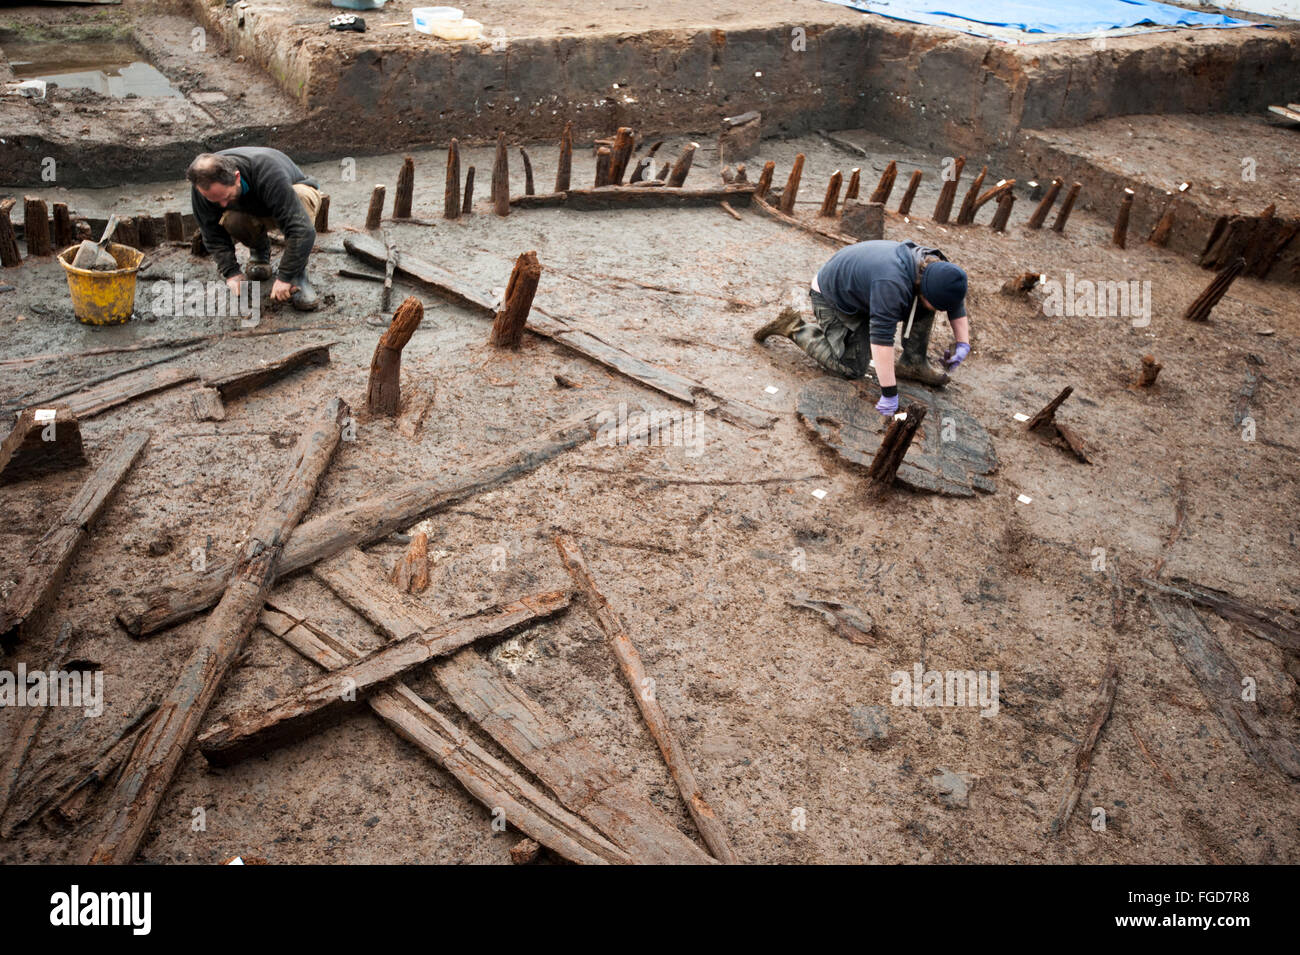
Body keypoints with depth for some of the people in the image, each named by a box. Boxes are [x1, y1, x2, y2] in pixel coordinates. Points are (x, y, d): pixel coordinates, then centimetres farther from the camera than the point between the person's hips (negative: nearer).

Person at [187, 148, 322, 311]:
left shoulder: (269, 173, -42)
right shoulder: (202, 184, -27)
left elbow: (303, 230, -44)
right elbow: (214, 235, -15)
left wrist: (284, 277, -43)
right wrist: (231, 273, -26)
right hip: (253, 211, 3)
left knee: (303, 195, -39)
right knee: (229, 221, -32)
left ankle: (297, 274, -27)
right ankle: (259, 250, 3)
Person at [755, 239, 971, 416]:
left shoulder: (935, 269, -15)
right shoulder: (892, 284, -42)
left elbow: (957, 305, 4)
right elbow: (881, 338, -43)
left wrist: (963, 344, -6)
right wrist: (889, 394, -40)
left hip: (860, 286, 8)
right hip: (831, 295, -8)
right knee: (853, 367, -8)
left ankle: (913, 363, 5)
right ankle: (795, 326, 1)